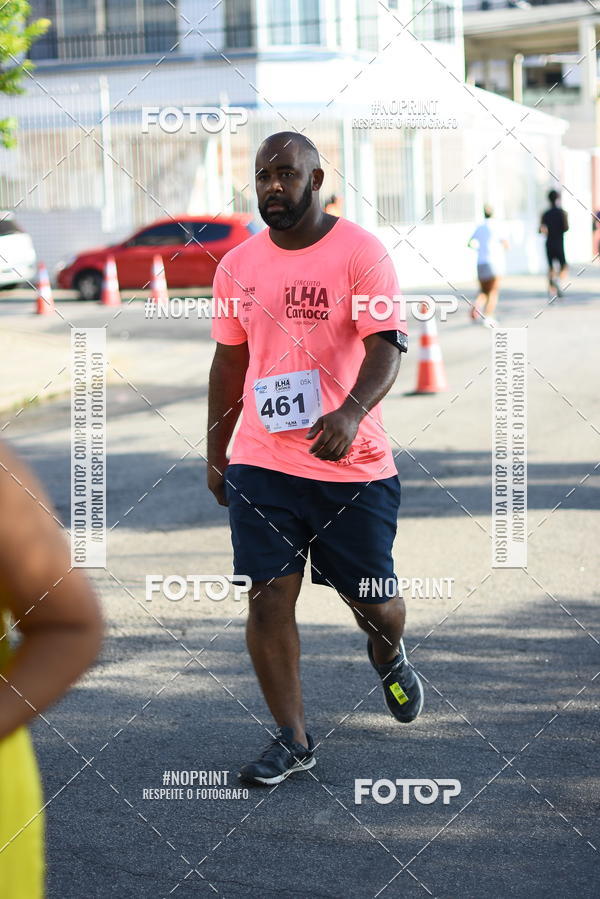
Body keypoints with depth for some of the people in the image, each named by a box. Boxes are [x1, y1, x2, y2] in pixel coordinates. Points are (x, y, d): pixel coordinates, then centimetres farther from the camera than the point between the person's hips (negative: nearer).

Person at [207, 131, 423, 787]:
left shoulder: (361, 253, -8)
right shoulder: (237, 266, 7)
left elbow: (386, 347, -17)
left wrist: (351, 412, -36)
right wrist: (215, 455, 18)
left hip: (354, 464, -3)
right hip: (262, 464, 3)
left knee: (372, 597, 9)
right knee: (268, 597, -4)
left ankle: (388, 655, 45)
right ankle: (292, 740, 5)